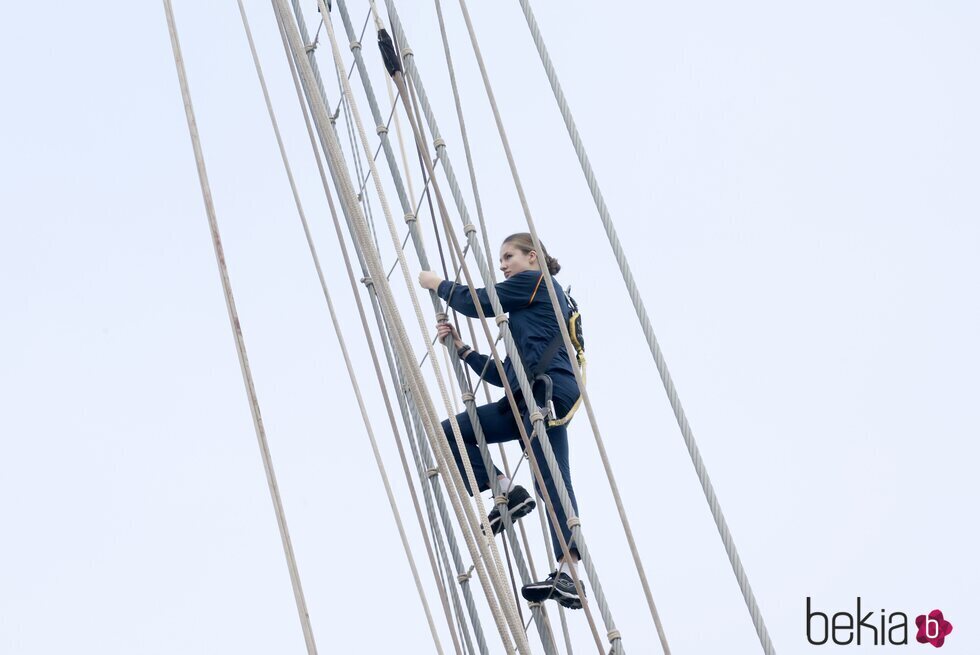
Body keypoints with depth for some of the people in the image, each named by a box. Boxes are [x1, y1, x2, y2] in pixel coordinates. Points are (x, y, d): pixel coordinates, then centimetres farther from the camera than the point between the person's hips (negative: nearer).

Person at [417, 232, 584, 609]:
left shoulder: (536, 281, 8)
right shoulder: (530, 307, 31)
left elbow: (476, 302, 3)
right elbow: (505, 375, 26)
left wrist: (437, 284, 19)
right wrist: (462, 349, 21)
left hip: (546, 390, -9)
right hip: (526, 397, 9)